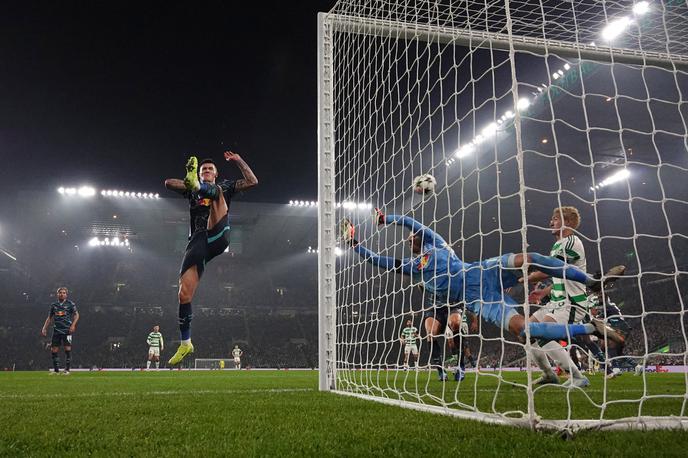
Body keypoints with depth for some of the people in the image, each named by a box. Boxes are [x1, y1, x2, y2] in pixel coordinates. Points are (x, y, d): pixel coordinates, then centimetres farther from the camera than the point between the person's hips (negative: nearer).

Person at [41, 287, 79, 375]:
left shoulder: (70, 304, 2)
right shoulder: (54, 305, 12)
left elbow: (76, 315, 2)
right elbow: (49, 317, 19)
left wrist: (73, 325, -12)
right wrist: (44, 328, 11)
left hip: (67, 330, -4)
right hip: (56, 330, 4)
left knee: (67, 349, -7)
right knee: (54, 350, 2)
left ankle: (67, 370, 0)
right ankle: (56, 370, 13)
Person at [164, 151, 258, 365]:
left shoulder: (224, 186, 24)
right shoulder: (191, 188, 27)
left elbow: (252, 181, 13)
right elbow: (168, 183, 11)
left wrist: (239, 161, 9)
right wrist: (187, 185, -1)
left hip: (218, 238, -2)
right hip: (197, 242, 2)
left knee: (216, 192, -19)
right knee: (184, 292, -8)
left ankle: (194, 184, -57)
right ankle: (185, 343, 5)